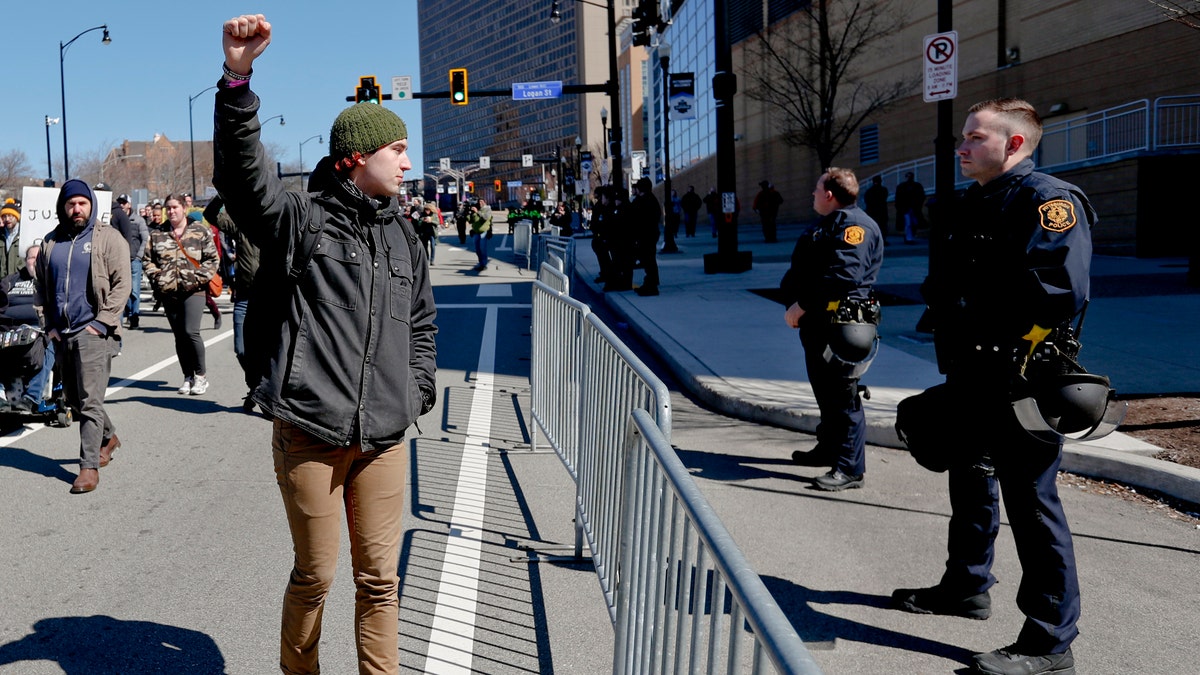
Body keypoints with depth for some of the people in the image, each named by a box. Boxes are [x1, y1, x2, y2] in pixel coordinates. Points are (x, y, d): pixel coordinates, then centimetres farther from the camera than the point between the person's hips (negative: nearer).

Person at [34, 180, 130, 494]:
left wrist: (102, 323, -13)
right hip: (61, 334, 6)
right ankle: (108, 437, 36)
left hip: (93, 332, -6)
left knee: (89, 401, -9)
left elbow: (121, 284, -8)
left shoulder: (108, 238, -3)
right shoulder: (51, 242, 14)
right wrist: (49, 323, 9)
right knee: (74, 400, 14)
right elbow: (41, 285, 19)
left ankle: (89, 466, -7)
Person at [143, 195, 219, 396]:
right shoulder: (157, 234, 11)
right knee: (179, 336, 8)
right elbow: (147, 259, 14)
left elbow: (212, 258, 2)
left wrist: (199, 278, -9)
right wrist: (157, 277, -1)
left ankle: (201, 374, 1)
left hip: (193, 290, -4)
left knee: (191, 332, -14)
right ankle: (188, 377, 17)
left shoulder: (200, 230, 2)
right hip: (169, 292, 4)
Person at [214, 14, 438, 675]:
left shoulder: (401, 234, 13)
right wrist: (237, 79, -33)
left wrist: (419, 387, 13)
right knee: (314, 576, 9)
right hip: (308, 434, -4)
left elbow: (422, 318, 24)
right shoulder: (298, 219, -3)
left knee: (379, 578, 9)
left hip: (384, 436, 4)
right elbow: (241, 170, -20)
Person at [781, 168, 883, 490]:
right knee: (824, 391, 21)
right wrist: (793, 302, 4)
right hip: (817, 322, 11)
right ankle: (828, 449, 36)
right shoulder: (826, 224, 19)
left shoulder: (853, 225, -14)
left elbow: (841, 276, -26)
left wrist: (800, 307, -23)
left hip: (840, 326, -11)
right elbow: (805, 270, 21)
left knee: (842, 396, -6)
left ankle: (850, 468, -1)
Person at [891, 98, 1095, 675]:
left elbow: (1060, 291, -25)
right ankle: (966, 586, 41)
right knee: (970, 482, 22)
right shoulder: (973, 204, 16)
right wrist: (943, 313, 6)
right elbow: (942, 282, 22)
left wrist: (1011, 347, -18)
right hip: (969, 377, 10)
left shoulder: (1046, 198, -14)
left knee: (1030, 499, -4)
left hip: (1018, 384, -10)